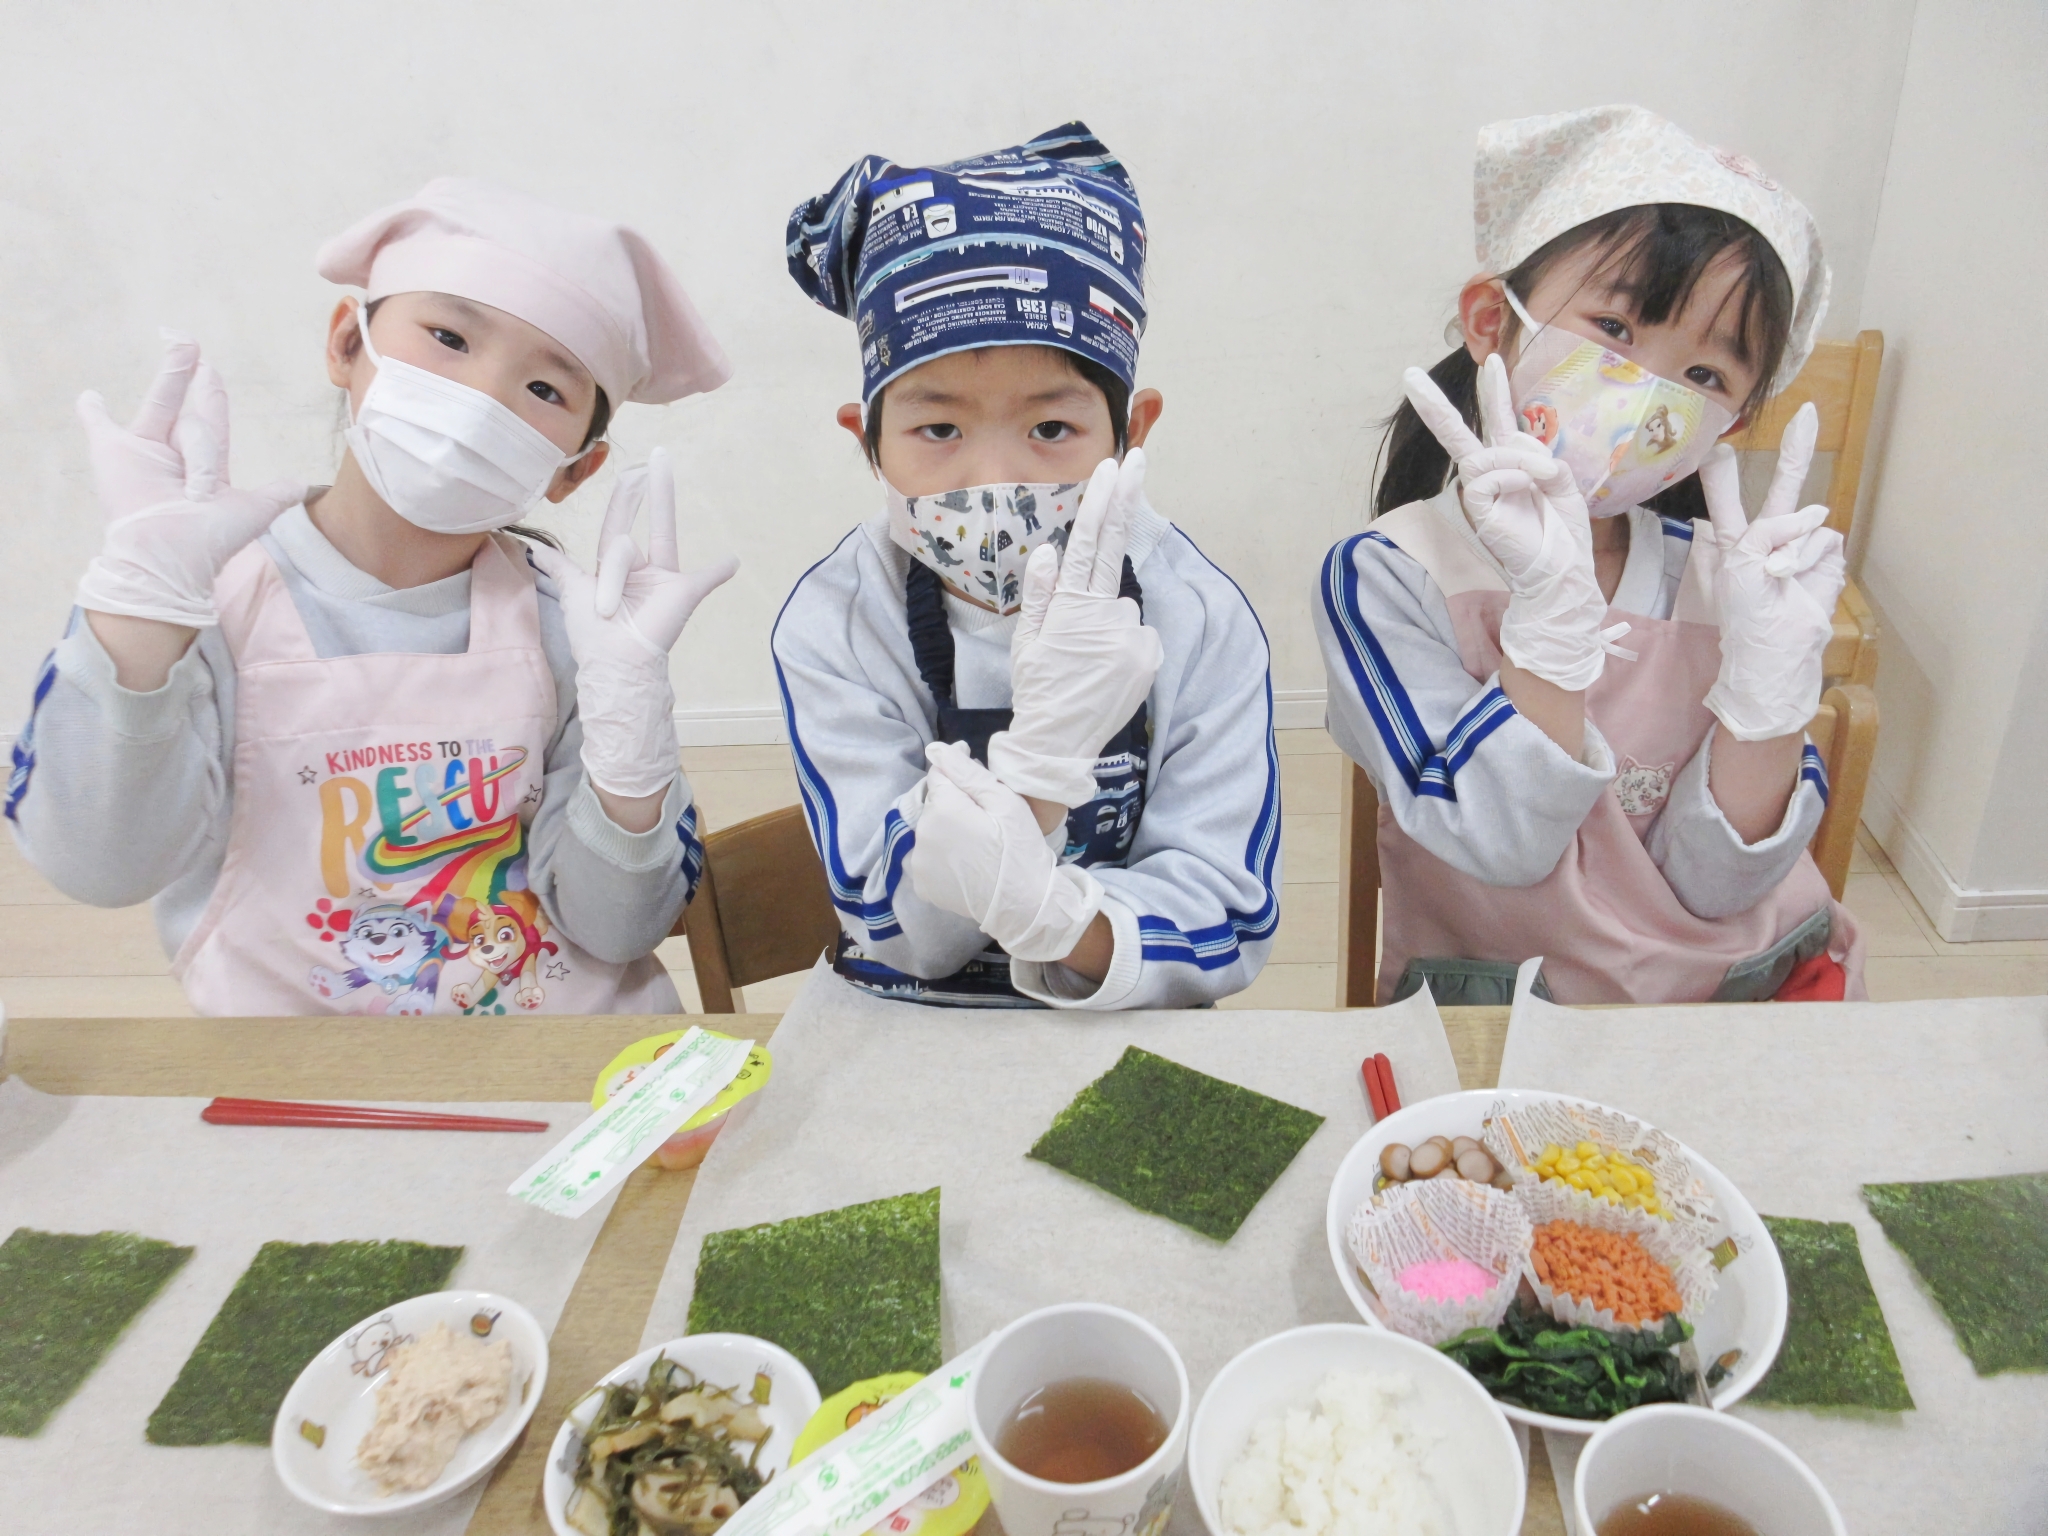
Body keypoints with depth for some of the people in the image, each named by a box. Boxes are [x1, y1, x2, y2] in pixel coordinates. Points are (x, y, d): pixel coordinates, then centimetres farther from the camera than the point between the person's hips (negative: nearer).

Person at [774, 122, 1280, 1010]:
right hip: (895, 1038, 0)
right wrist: (1044, 745, -30)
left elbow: (1230, 927, -12)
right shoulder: (833, 627, -12)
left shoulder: (1199, 622, -10)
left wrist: (1048, 913, -31)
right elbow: (901, 933, -15)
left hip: (1130, 1041, 1)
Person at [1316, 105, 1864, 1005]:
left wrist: (1771, 667, -17)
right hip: (1495, 1019, -3)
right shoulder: (1385, 580, -11)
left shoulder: (1721, 572, -2)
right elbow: (1503, 848, -17)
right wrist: (1553, 608, -26)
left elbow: (1714, 882, -5)